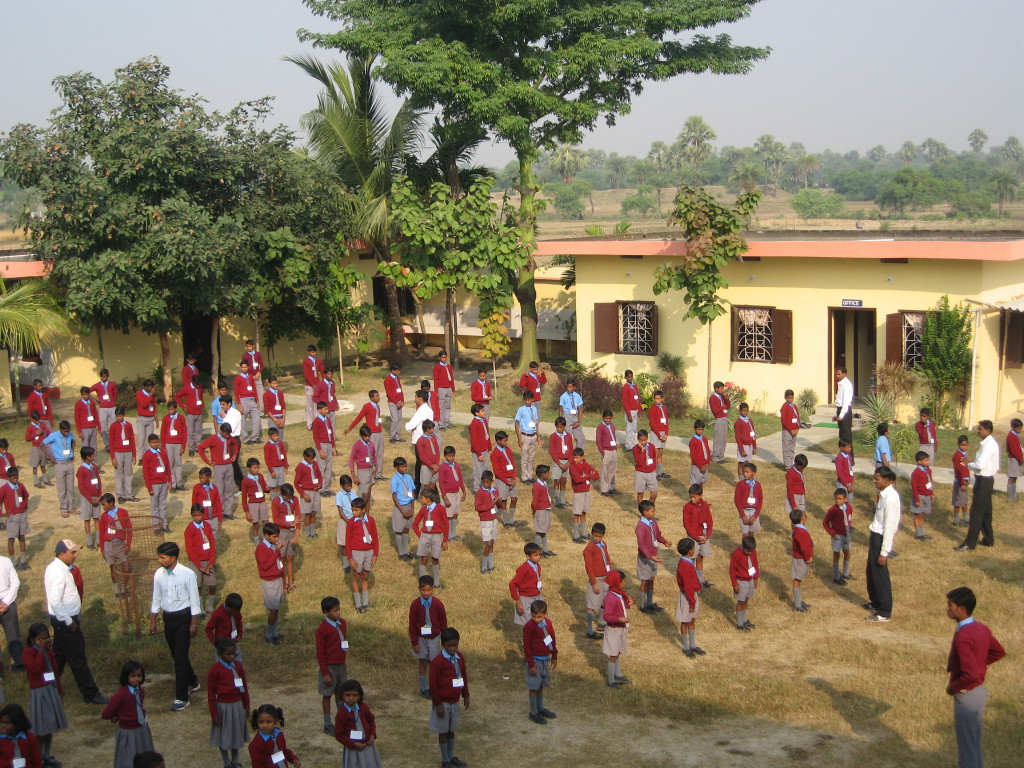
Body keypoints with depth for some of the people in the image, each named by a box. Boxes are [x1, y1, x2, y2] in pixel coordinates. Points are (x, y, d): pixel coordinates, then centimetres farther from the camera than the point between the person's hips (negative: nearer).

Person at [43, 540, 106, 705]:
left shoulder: (57, 567, 7)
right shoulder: (59, 572, -25)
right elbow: (55, 601, -30)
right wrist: (68, 621, -22)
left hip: (63, 621, 10)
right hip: (66, 621, -10)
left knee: (59, 656, 21)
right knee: (78, 660, 0)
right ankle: (90, 694, 8)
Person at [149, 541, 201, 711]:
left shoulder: (187, 574, -16)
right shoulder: (159, 574, -2)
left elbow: (194, 600, -11)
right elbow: (156, 600, 10)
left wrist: (194, 623, -12)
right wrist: (152, 621, 11)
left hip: (183, 616, -6)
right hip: (168, 617, 6)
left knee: (180, 656, -7)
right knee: (176, 655, 16)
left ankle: (181, 697, 0)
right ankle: (192, 682, 39)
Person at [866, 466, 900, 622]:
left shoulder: (890, 499, -25)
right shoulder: (884, 493, 4)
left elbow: (890, 527, -24)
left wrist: (884, 552, -21)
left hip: (881, 538, -9)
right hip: (876, 536, 9)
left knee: (880, 574, 2)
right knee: (871, 571, 23)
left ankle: (884, 613, 15)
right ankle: (875, 602, 41)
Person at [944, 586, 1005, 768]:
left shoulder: (963, 637, -27)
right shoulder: (981, 628, 0)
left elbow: (970, 675, -31)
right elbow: (999, 652, 17)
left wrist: (952, 687, -15)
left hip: (967, 696, -9)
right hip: (980, 691, 9)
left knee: (966, 748, 4)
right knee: (974, 743, 21)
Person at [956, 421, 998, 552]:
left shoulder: (988, 445, -20)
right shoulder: (991, 443, 12)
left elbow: (980, 465, -28)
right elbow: (996, 466, 19)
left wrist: (969, 464, -10)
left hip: (983, 481, -10)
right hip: (988, 479, 10)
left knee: (976, 512, -6)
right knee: (986, 511, 17)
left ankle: (970, 543, -3)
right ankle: (988, 539, 26)